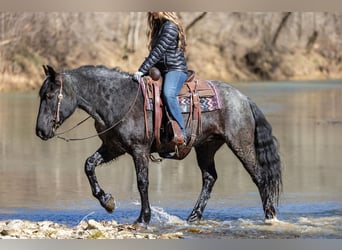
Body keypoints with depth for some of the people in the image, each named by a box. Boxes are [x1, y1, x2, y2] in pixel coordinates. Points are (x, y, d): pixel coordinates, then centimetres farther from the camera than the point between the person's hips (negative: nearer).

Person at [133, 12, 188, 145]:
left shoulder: (170, 27, -11)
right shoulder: (158, 26, 18)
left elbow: (158, 51, -19)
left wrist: (142, 70, -22)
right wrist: (143, 70, 11)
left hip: (176, 69, -10)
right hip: (161, 70, 10)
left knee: (168, 94, -36)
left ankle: (181, 135, -37)